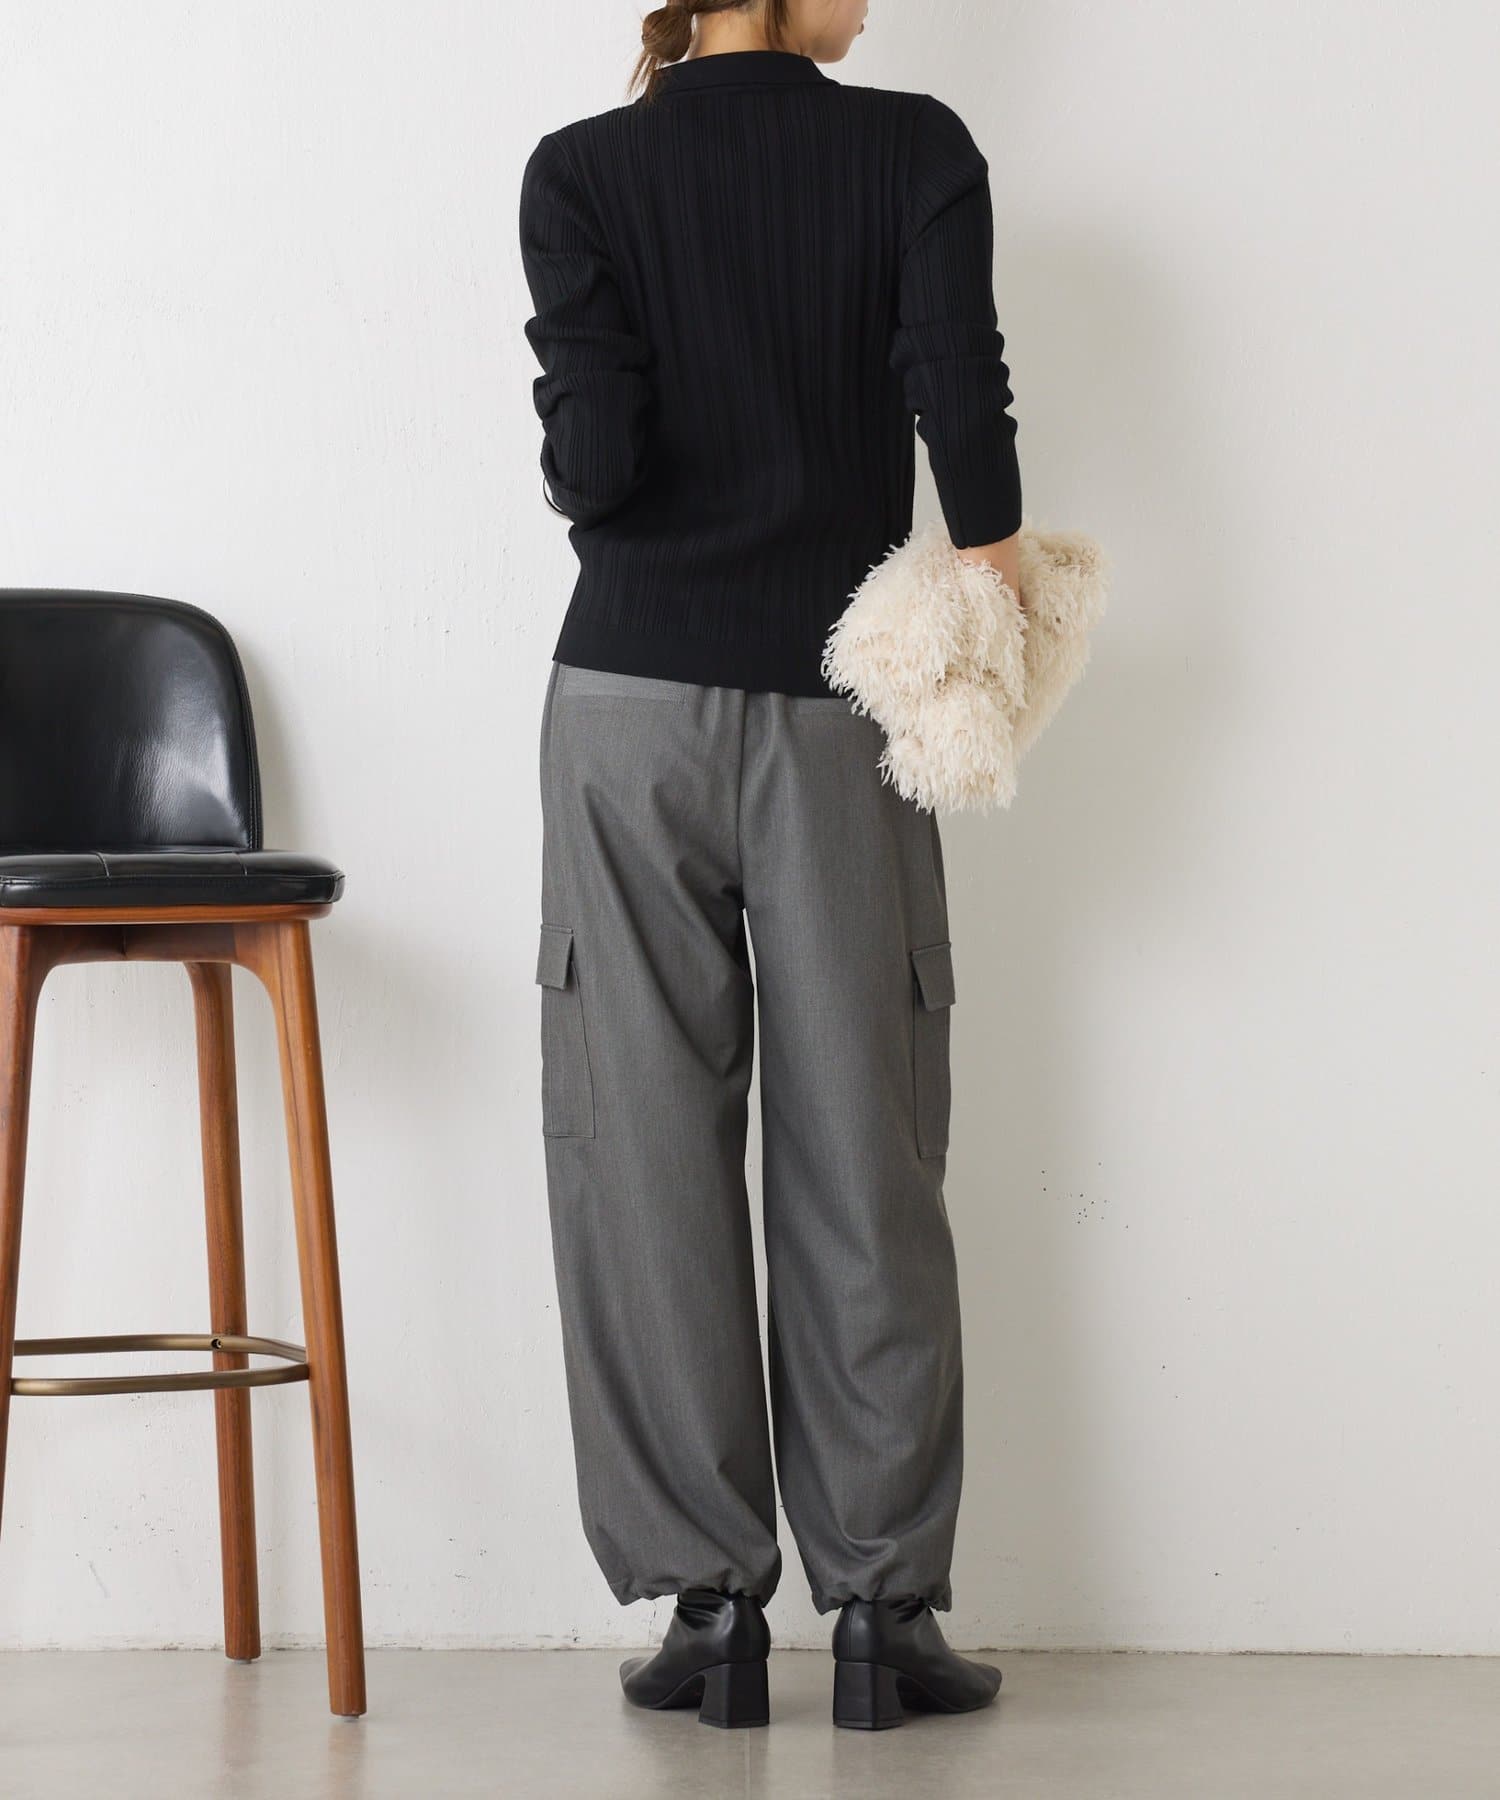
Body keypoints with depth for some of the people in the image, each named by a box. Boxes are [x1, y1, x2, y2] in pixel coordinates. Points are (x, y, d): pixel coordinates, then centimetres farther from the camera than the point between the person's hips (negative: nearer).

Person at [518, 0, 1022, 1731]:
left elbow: (591, 455, -12)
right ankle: (881, 1607, 8)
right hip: (842, 720, 0)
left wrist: (585, 476, 10)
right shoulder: (916, 152, -3)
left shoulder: (583, 172, -2)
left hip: (634, 702, 0)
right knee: (862, 1165, 6)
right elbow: (962, 400, -14)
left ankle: (711, 1600, 6)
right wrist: (990, 579, 1)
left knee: (649, 1154, 5)